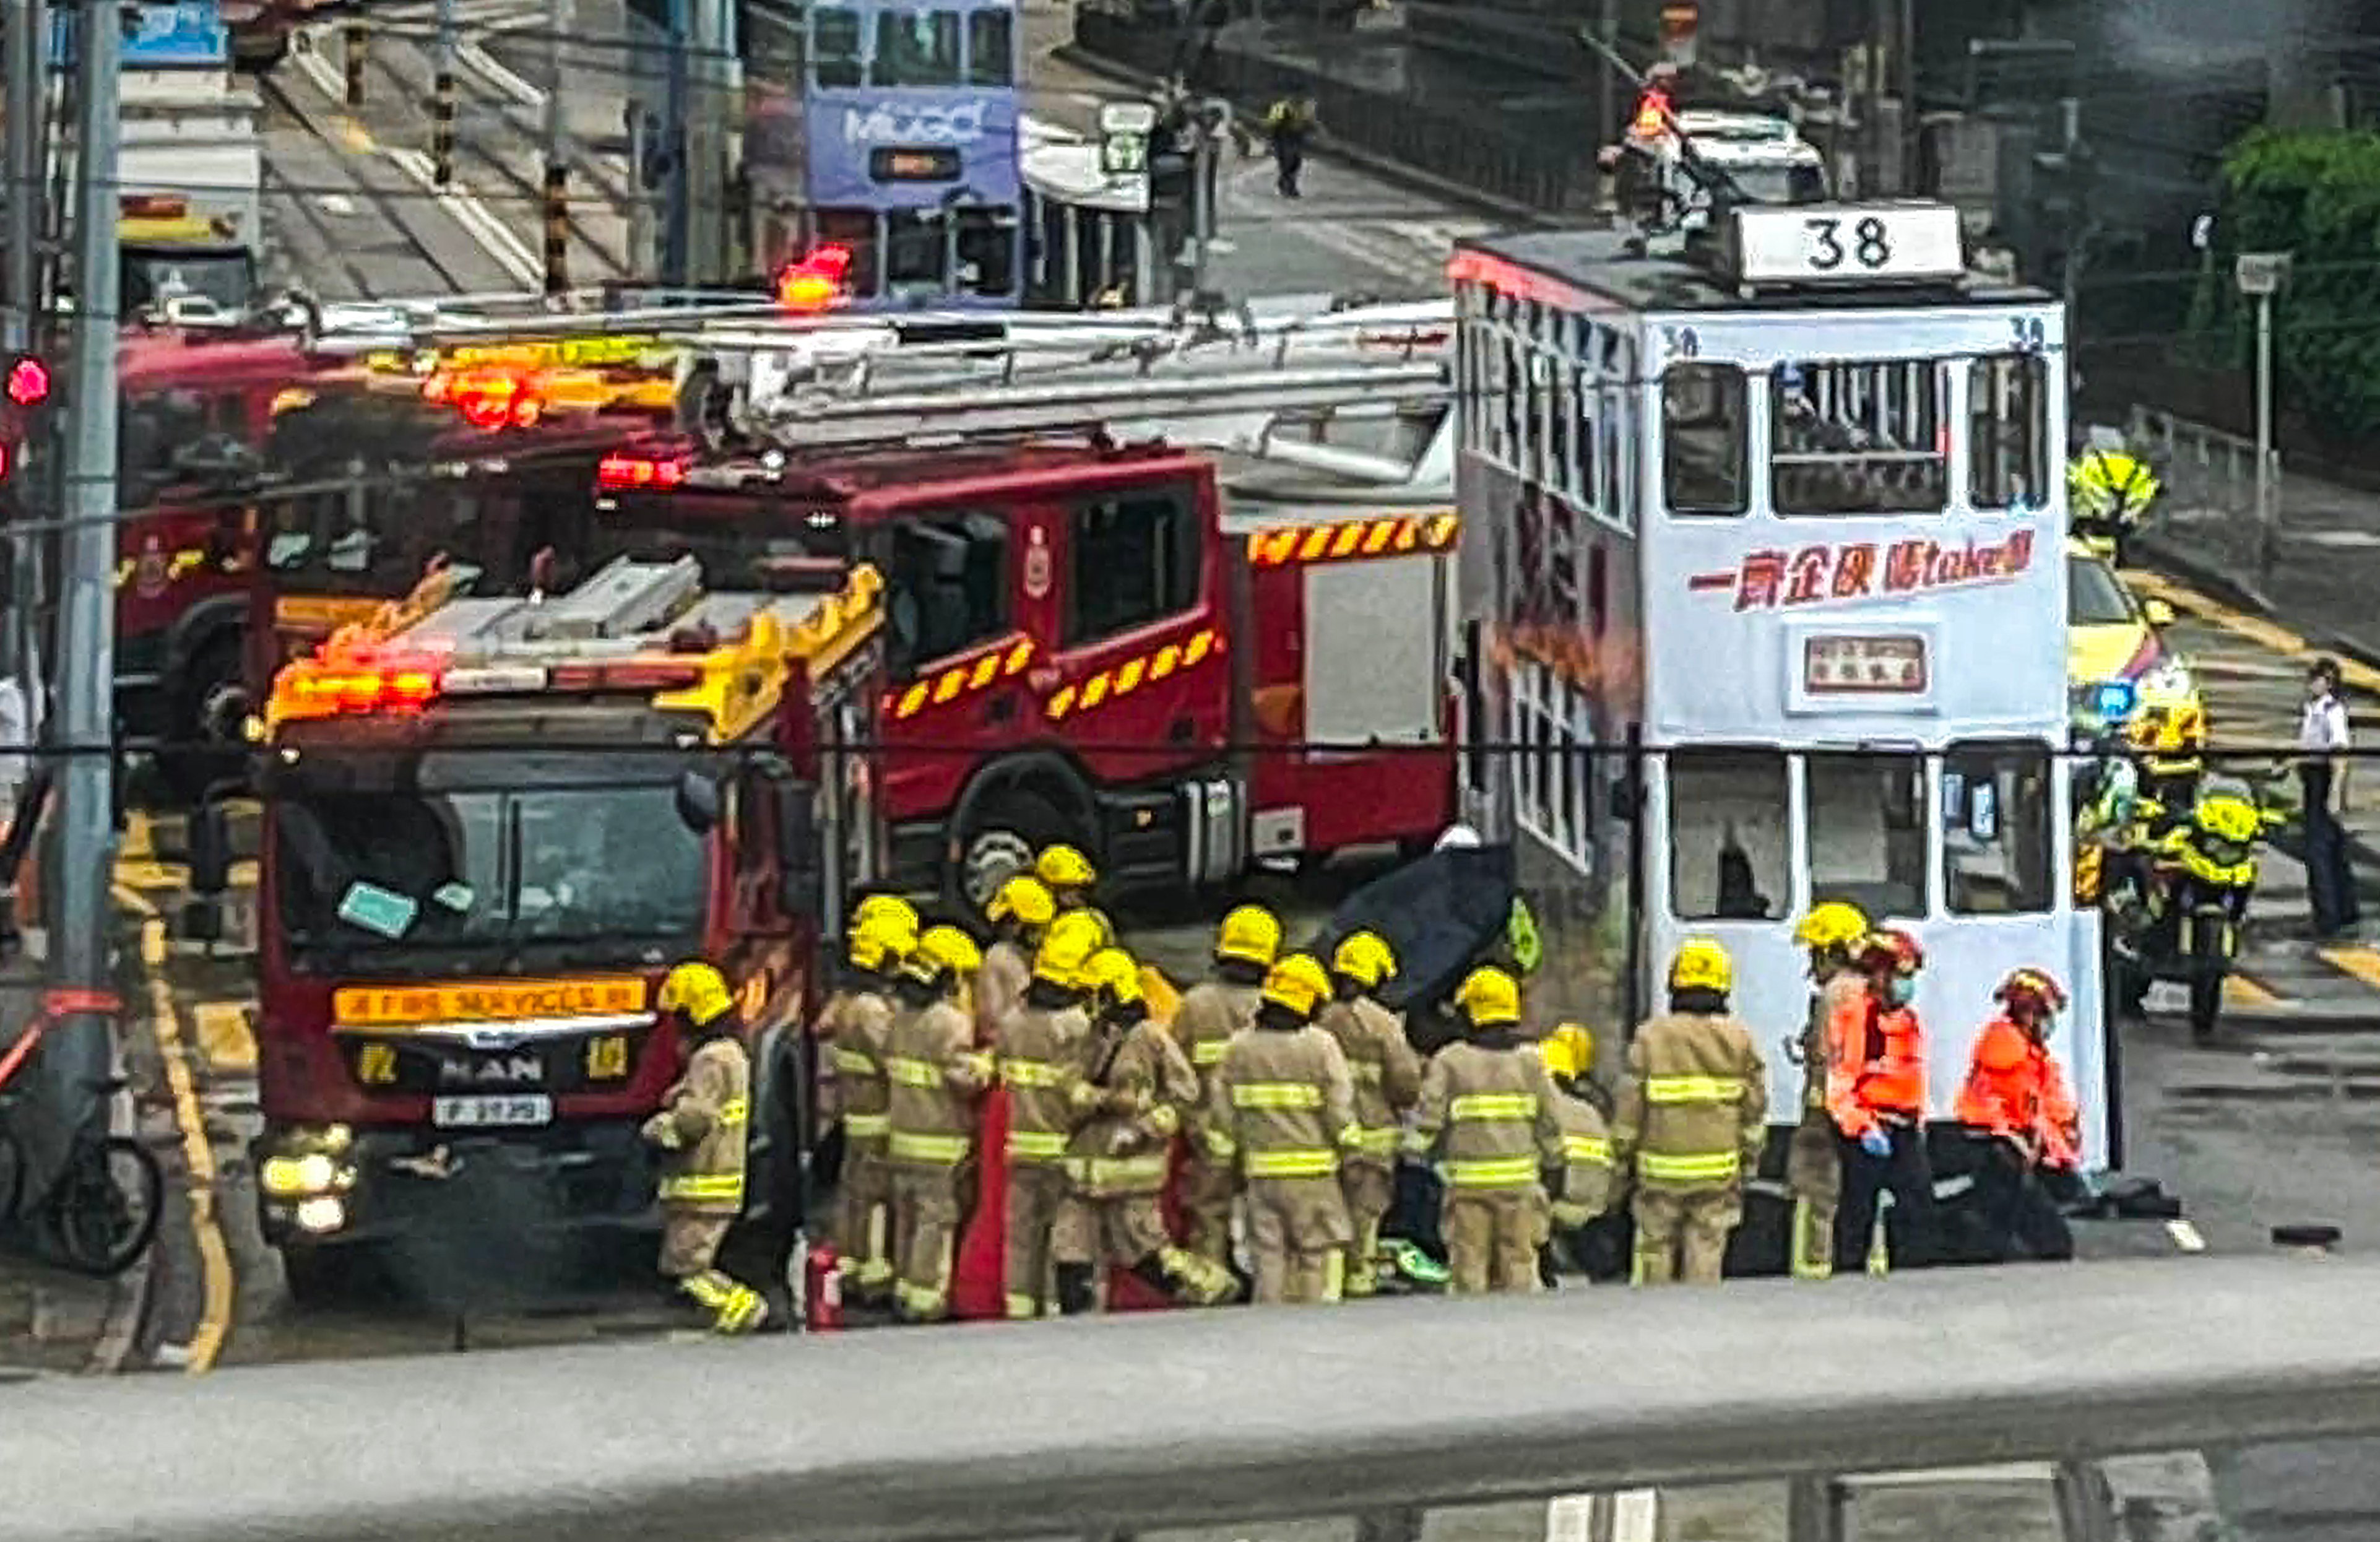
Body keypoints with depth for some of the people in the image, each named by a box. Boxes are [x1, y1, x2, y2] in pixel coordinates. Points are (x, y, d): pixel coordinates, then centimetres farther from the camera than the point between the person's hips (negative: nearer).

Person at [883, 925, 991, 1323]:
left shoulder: (901, 1016, 6)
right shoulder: (950, 1022, -18)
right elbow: (965, 1079, -22)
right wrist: (985, 1064, -4)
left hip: (902, 1136, 7)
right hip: (941, 1141, -7)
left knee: (908, 1215, 18)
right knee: (937, 1219, 0)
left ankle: (904, 1288, 26)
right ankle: (925, 1299, 1)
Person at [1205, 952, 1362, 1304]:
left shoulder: (1240, 1048, 4)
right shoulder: (1321, 1046, -7)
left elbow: (1221, 1112, 6)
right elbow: (1340, 1108, -9)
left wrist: (1228, 1155, 16)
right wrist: (1348, 1144, 5)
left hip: (1261, 1171, 3)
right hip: (1312, 1173, -3)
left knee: (1269, 1254, 9)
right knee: (1320, 1253, 2)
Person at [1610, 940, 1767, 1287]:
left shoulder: (1650, 1037, -5)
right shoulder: (1739, 1040, -1)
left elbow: (1630, 1106, -3)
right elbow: (1755, 1109, 3)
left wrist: (1623, 1155, 8)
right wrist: (1749, 1160, 13)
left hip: (1661, 1169, -1)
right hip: (1718, 1171, 1)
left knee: (1655, 1250, 9)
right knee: (1706, 1255, 3)